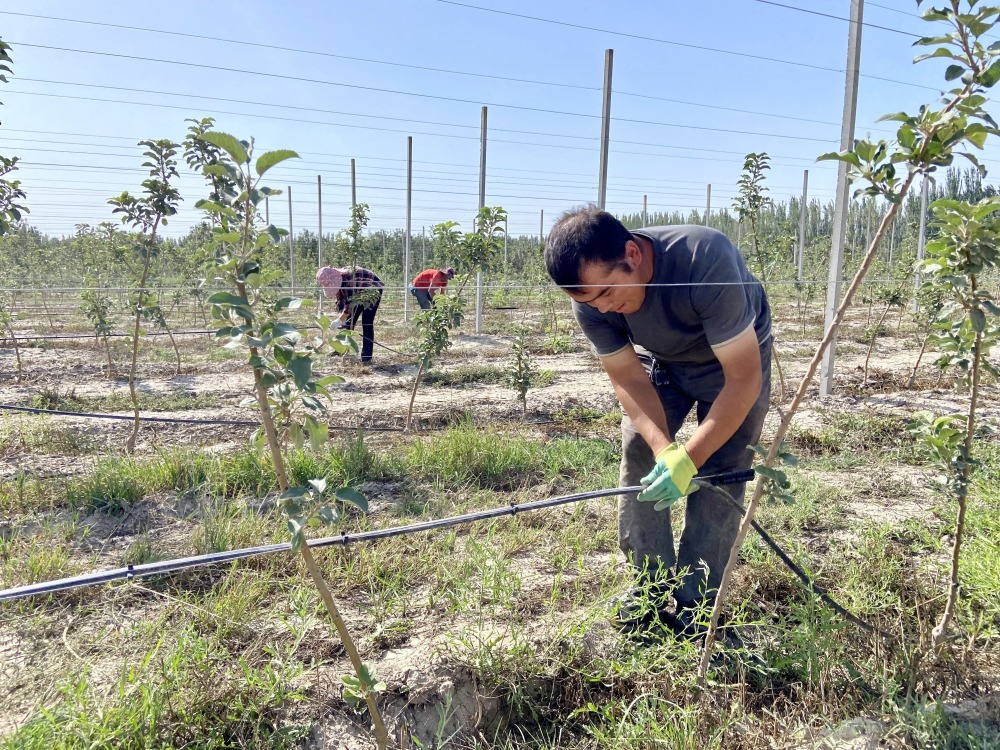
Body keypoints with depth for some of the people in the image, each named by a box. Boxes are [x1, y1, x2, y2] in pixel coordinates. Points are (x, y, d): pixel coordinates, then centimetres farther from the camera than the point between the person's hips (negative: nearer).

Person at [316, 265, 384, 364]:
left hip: (373, 290, -8)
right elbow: (340, 301, -7)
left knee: (367, 322, -17)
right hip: (358, 294, 8)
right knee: (349, 320, 2)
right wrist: (342, 318, -19)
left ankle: (366, 356, -15)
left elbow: (351, 302, -37)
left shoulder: (349, 277, -37)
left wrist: (340, 320, -34)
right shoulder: (336, 281, -12)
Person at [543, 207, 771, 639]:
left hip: (735, 357, -3)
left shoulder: (705, 262, -41)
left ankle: (693, 611, 2)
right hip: (660, 361, 4)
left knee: (718, 477, -11)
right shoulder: (591, 300, -27)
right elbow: (628, 377, -17)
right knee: (638, 458, -7)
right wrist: (663, 448, -33)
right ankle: (652, 589, 9)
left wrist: (688, 458, -42)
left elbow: (744, 378, -36)